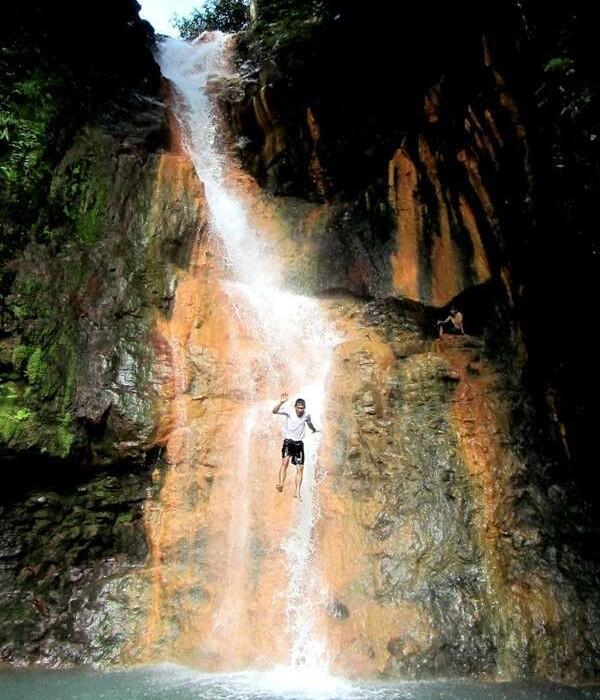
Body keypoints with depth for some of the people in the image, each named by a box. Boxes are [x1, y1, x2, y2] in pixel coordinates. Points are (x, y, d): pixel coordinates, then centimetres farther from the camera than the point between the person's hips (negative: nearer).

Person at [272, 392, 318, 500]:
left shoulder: (307, 415, -1)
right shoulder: (289, 412, -12)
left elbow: (309, 423, 24)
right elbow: (274, 411, -27)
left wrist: (314, 430, 44)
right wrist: (282, 402, -43)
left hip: (299, 443, 4)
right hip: (288, 441, -4)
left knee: (300, 468, 2)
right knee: (285, 461, -29)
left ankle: (297, 492, 10)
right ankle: (281, 484, -37)